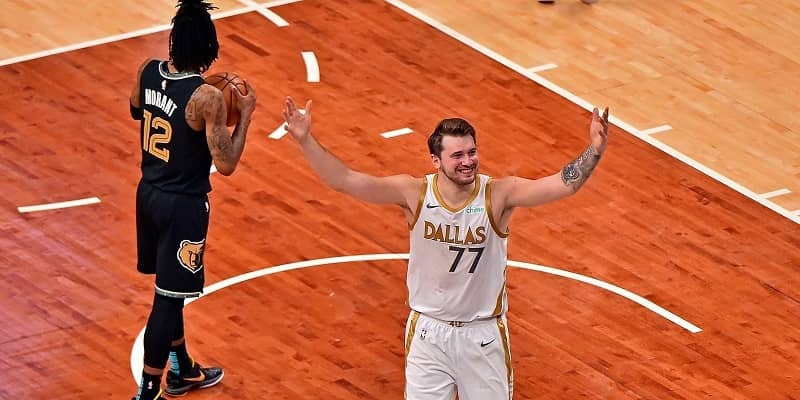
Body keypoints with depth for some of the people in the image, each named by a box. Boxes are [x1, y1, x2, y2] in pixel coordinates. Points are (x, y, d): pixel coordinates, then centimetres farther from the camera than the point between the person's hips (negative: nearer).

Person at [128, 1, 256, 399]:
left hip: (149, 192, 8)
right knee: (168, 298, 1)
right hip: (183, 205, -8)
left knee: (171, 289, 24)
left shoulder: (147, 71, -6)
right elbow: (226, 164, -21)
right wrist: (245, 115, -10)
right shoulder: (207, 98, -25)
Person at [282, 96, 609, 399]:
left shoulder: (497, 195, -18)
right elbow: (345, 180, -22)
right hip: (428, 332, 1)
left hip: (483, 335, -1)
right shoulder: (415, 194, -15)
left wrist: (594, 151, -49)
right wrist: (305, 141, -34)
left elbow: (564, 184, -31)